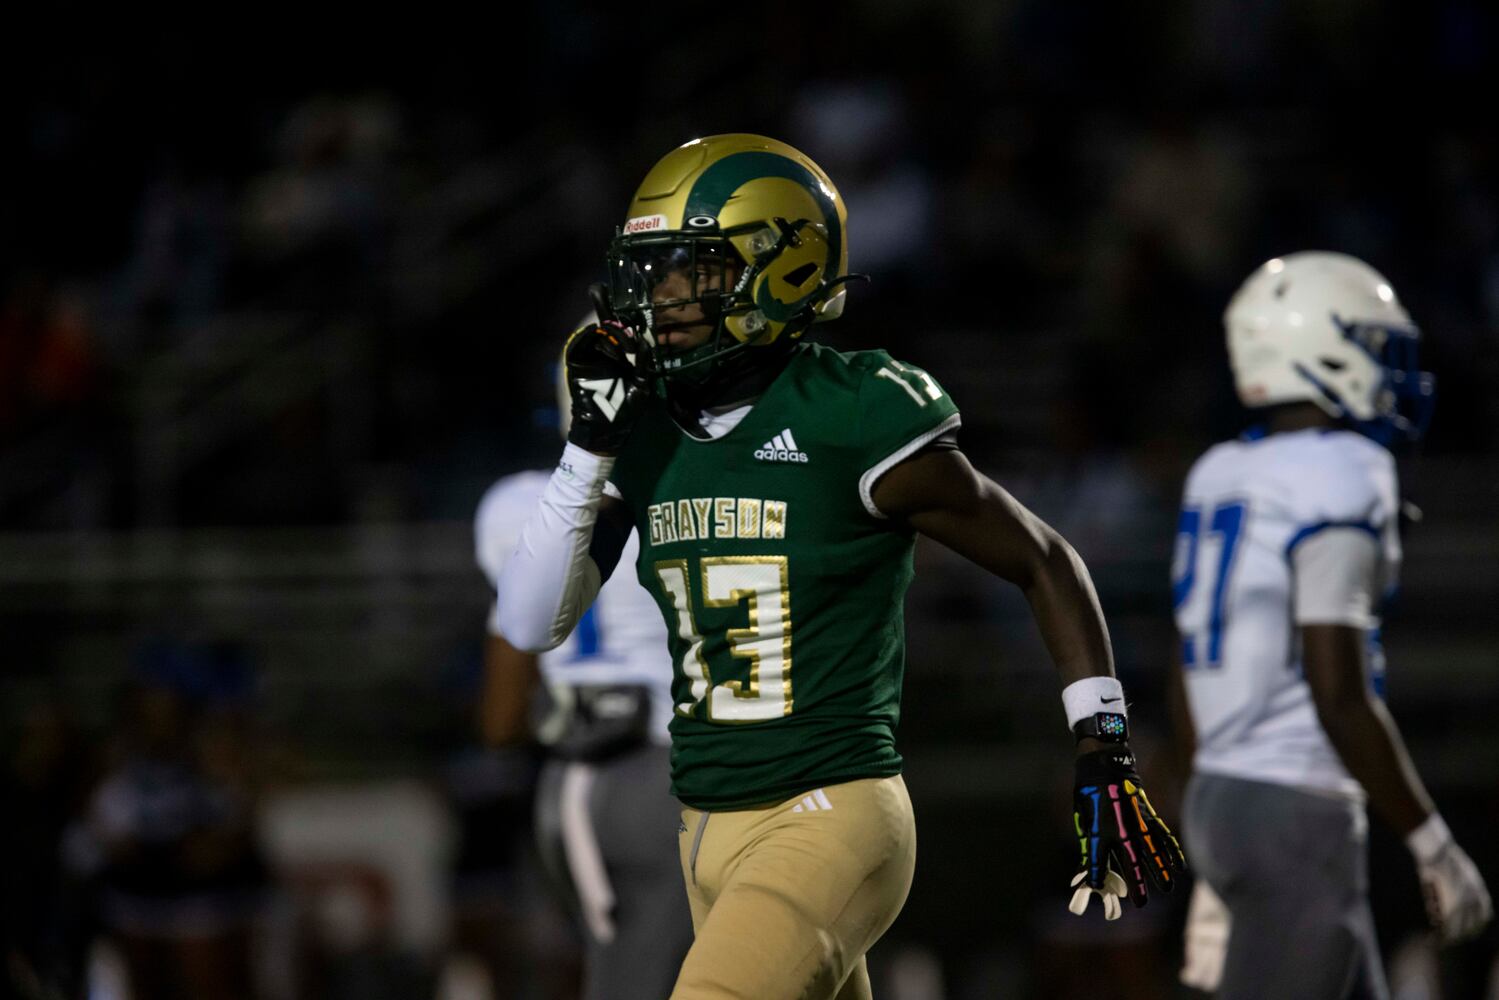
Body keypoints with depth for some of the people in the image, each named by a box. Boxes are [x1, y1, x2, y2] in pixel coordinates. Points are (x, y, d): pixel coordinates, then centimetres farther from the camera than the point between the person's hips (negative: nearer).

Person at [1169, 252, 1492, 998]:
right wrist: (1433, 846, -13)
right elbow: (1340, 697, -20)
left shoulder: (1218, 476, 12)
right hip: (1297, 818, -9)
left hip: (1220, 796, 9)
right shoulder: (1338, 481, -15)